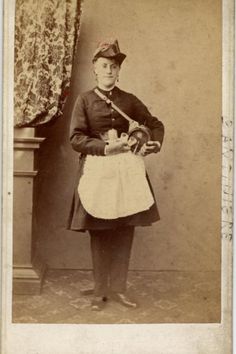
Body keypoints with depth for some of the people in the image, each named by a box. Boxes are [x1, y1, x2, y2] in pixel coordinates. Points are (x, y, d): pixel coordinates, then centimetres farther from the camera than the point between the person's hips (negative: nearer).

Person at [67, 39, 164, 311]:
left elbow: (156, 124, 18)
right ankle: (100, 290, 17)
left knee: (125, 231, 3)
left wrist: (156, 144, -3)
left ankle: (117, 288, 17)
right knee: (99, 232, 3)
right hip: (97, 169, -2)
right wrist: (106, 147, -19)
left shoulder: (129, 100, 9)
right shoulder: (85, 100, 3)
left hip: (128, 169, 2)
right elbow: (76, 138, -5)